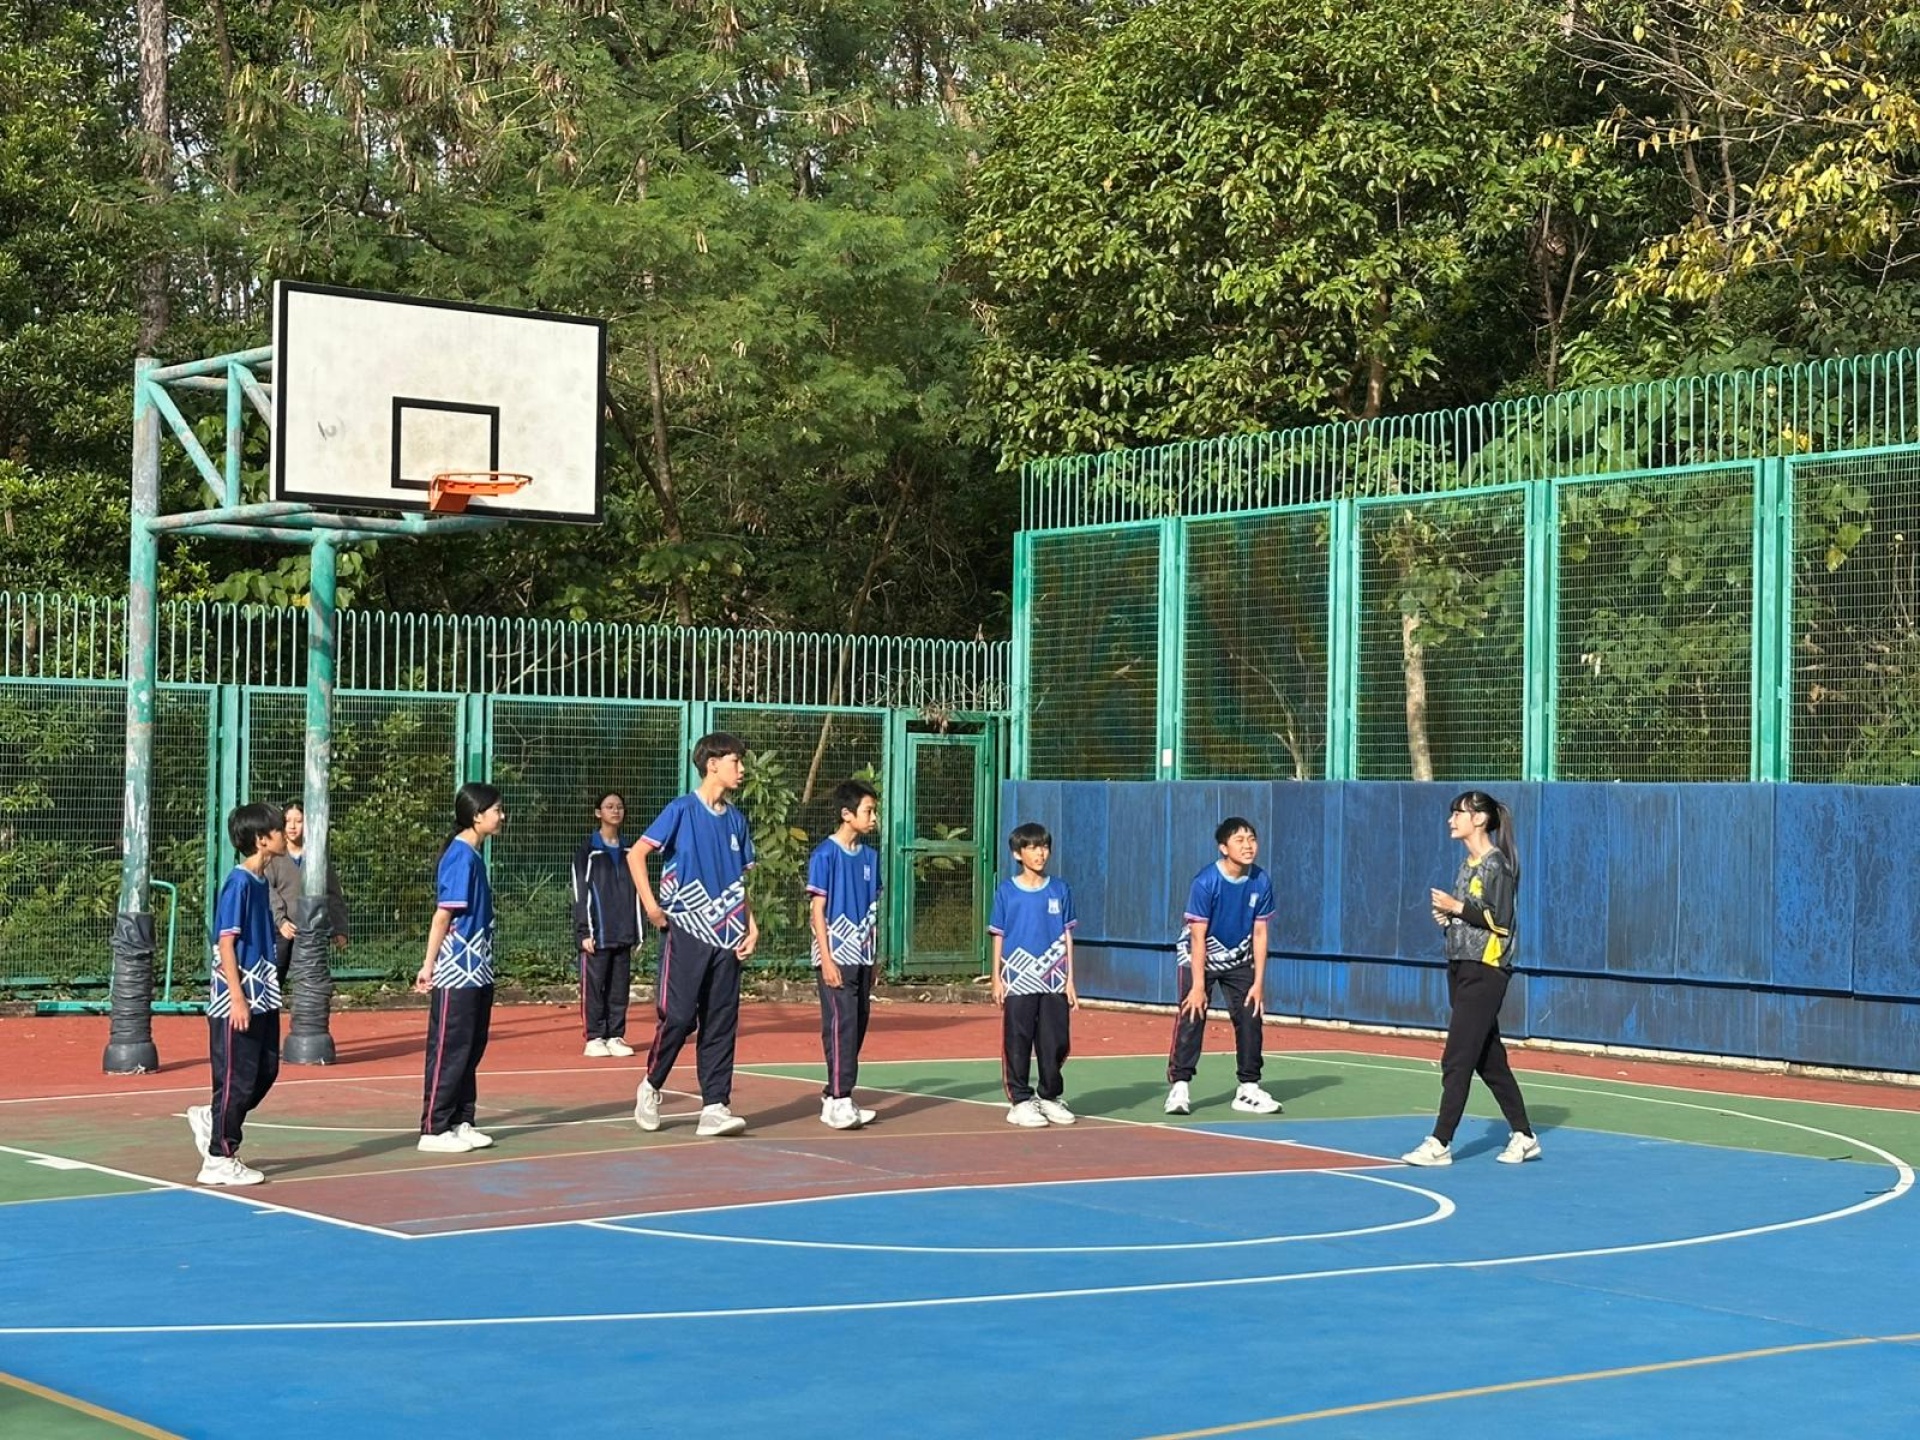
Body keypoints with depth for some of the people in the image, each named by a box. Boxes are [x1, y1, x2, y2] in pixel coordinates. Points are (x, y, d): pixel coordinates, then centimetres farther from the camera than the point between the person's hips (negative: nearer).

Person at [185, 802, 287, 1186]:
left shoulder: (261, 881, 10)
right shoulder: (239, 883, -16)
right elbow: (226, 944, -18)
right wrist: (238, 998, -21)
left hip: (263, 1000, 9)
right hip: (237, 1004, -9)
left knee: (266, 1071, 13)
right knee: (237, 1081, -1)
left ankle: (209, 1119, 30)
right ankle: (219, 1159, 9)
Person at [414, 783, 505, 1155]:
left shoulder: (474, 856, 12)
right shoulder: (460, 857, -15)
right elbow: (443, 915, -17)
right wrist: (429, 964, -17)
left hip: (477, 972, 9)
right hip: (456, 974, -9)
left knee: (471, 1050, 13)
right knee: (449, 1052, -3)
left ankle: (461, 1123, 20)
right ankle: (434, 1129, 3)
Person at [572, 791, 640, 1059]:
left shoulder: (627, 851, 13)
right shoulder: (588, 850, -1)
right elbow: (580, 893, -5)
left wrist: (636, 931, 11)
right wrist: (585, 932, -11)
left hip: (623, 933, 5)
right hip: (597, 933, -5)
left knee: (620, 987, 5)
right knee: (594, 986, -3)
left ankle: (616, 1037, 11)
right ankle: (595, 1038, 3)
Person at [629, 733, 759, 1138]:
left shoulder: (736, 820, 12)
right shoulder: (682, 811, -5)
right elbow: (636, 854, -5)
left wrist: (751, 924, 8)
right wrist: (651, 907, -11)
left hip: (726, 937, 5)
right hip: (685, 933, -5)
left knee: (722, 1022, 2)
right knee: (677, 1016, -7)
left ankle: (714, 1108, 4)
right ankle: (650, 1087, 16)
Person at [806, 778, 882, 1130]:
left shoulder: (869, 856, 11)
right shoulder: (825, 854, -8)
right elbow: (817, 908, -10)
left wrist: (872, 957, 14)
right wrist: (827, 959, -15)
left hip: (862, 957, 7)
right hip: (836, 957, -7)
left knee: (858, 1025, 8)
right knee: (841, 1025, -11)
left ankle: (834, 1095, 17)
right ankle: (839, 1101, -9)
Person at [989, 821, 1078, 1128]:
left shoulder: (1059, 890, 7)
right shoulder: (1006, 892, 1)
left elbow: (1067, 935, 9)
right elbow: (998, 936, 4)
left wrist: (1070, 979, 5)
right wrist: (997, 979, -1)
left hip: (1054, 982, 2)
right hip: (1018, 982, -2)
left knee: (1055, 1042, 5)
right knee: (1018, 1043, 0)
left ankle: (1050, 1097, 20)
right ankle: (1020, 1101, 9)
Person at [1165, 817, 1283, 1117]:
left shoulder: (1261, 882, -13)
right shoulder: (1205, 883, -24)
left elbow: (1259, 934, -6)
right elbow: (1198, 937, -21)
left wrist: (1258, 984, -7)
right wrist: (1198, 986, -21)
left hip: (1239, 961, 4)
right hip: (1200, 959, -4)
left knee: (1250, 1020, -2)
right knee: (1192, 1018, -13)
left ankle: (1248, 1090, 8)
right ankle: (1179, 1087, -9)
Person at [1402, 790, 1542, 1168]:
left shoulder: (1496, 865, -12)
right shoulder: (1469, 864, 15)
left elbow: (1500, 920, -17)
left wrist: (1457, 907, -18)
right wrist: (1447, 915, 4)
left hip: (1485, 973, -9)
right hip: (1462, 968, 9)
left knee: (1457, 1058, -9)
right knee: (1489, 1059, 12)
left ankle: (1440, 1143, -8)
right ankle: (1523, 1137, 20)